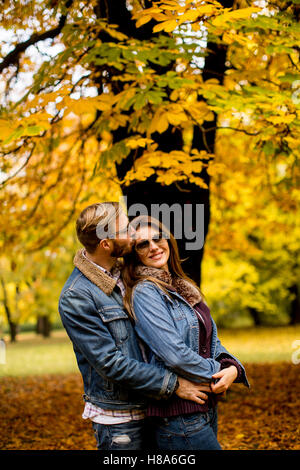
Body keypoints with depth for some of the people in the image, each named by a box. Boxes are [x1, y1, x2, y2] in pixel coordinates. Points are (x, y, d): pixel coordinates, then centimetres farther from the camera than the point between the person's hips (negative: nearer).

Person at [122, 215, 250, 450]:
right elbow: (174, 354, -21)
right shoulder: (144, 292, -13)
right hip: (178, 413, -8)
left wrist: (232, 367, -6)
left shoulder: (183, 287, 12)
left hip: (208, 407, 8)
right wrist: (217, 372, -10)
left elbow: (211, 340, 13)